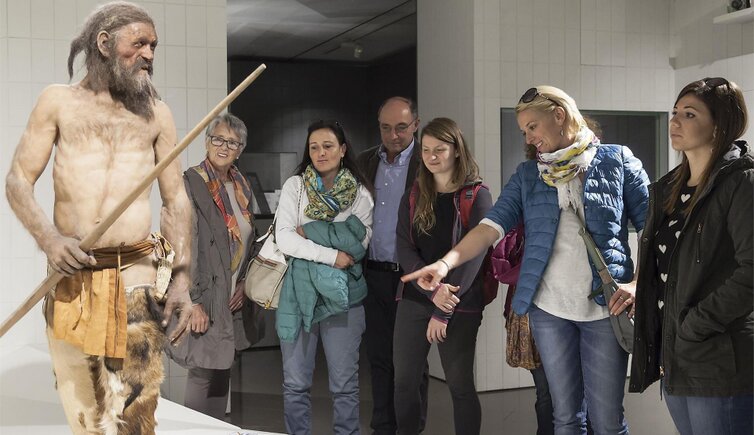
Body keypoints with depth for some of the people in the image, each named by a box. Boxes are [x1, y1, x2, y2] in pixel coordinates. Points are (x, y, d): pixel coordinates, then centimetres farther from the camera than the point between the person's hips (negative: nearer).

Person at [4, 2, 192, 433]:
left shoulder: (156, 113, 10)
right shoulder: (59, 101, 8)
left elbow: (177, 200, 10)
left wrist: (182, 278, 0)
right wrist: (48, 238, -13)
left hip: (135, 275, -1)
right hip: (70, 275, 1)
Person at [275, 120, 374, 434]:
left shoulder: (360, 193, 5)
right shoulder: (295, 186, 4)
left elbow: (359, 243, -8)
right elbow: (284, 239, -7)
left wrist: (309, 232, -9)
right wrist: (332, 255, -13)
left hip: (342, 293, 0)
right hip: (299, 290, 0)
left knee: (345, 384, 5)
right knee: (295, 383, 6)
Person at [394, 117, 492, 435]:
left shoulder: (476, 196, -4)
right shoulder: (413, 197, 8)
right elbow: (404, 249, -1)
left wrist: (443, 311, -15)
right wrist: (433, 291, -18)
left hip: (460, 305, -4)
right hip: (415, 299, 4)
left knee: (460, 386, 4)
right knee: (404, 382, 6)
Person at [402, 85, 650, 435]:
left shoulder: (617, 161, 1)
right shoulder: (527, 175, 9)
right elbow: (492, 225, -4)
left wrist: (639, 284, -13)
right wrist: (447, 261, -20)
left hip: (607, 306, -2)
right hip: (548, 308, 3)